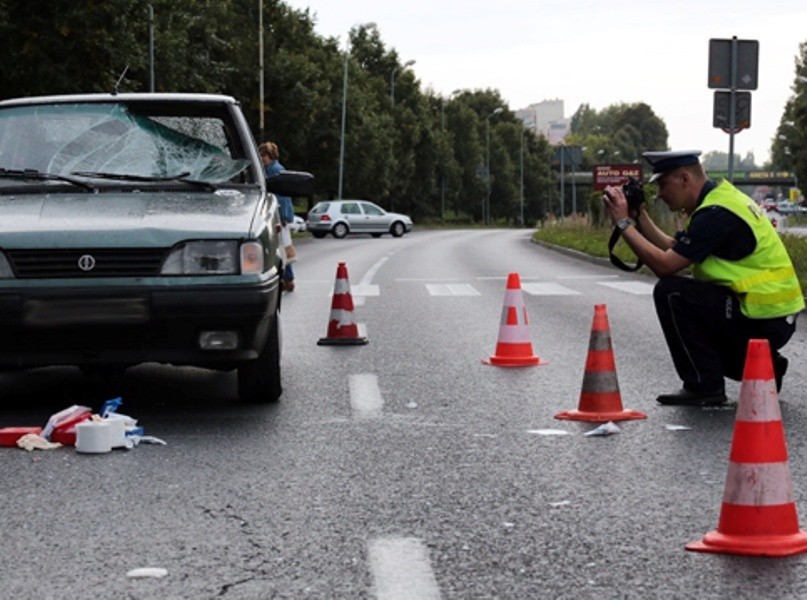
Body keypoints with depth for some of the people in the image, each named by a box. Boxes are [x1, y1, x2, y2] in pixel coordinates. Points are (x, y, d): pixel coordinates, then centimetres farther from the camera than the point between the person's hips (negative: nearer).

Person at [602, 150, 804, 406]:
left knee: (670, 293, -14)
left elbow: (665, 265, -21)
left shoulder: (716, 213, -20)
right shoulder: (719, 198, 12)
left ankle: (704, 387, -7)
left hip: (763, 321, -10)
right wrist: (640, 217, 8)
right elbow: (672, 248, 15)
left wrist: (624, 223, -14)